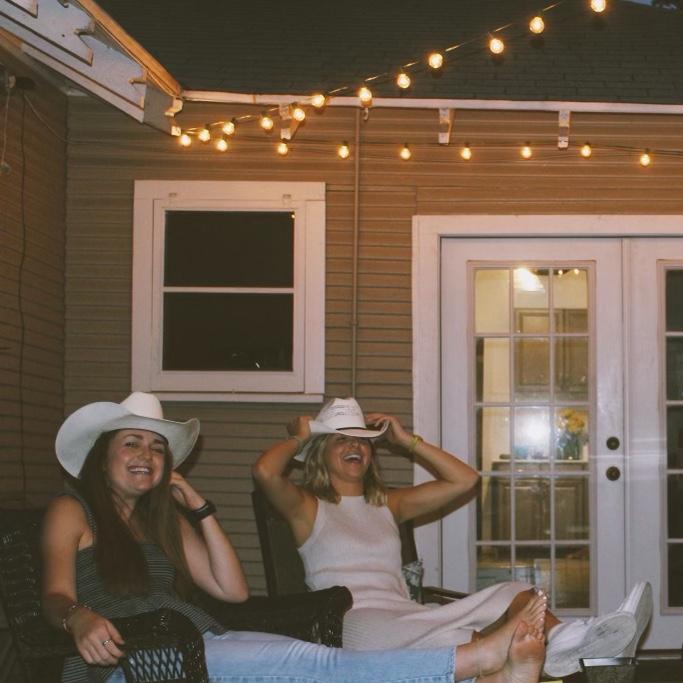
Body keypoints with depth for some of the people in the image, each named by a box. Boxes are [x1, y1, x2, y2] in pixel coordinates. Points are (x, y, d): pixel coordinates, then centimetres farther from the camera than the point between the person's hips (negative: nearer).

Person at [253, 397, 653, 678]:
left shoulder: (388, 505, 30)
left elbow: (465, 480, 26)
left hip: (409, 617, 6)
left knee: (514, 597, -23)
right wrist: (298, 437, 13)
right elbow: (266, 471, -9)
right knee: (466, 640, -37)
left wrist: (407, 440, 26)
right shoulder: (309, 507, 14)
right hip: (353, 624, -6)